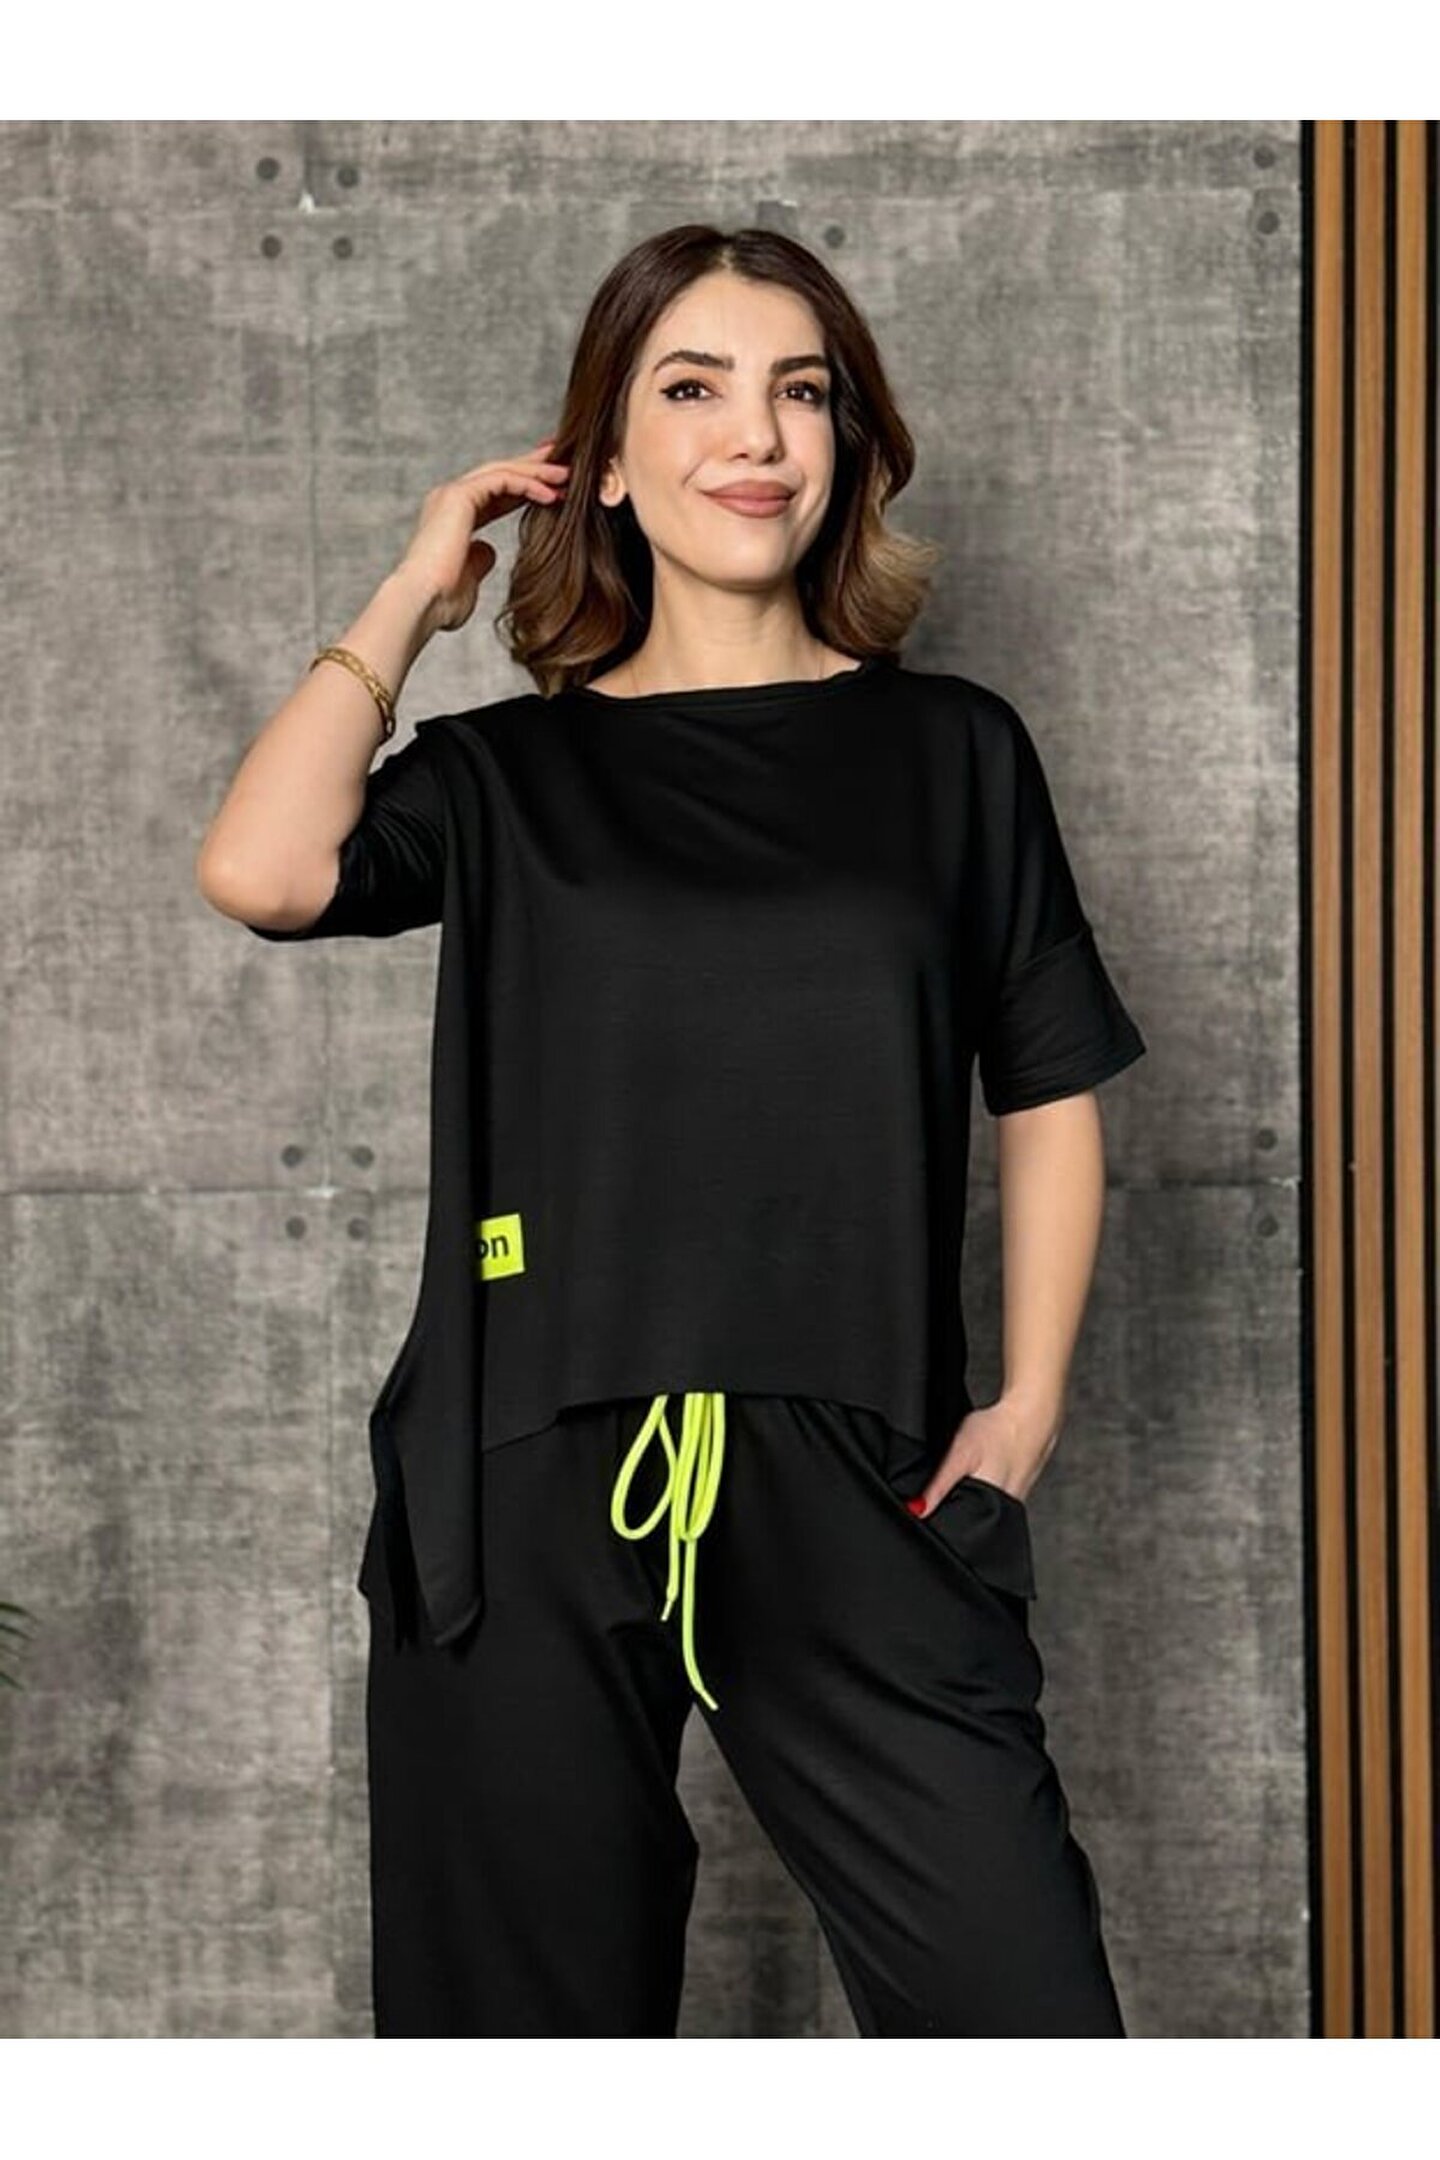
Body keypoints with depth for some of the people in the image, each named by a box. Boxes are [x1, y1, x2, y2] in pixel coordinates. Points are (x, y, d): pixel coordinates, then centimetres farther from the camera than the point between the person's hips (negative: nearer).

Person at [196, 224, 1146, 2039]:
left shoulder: (951, 751, 10)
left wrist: (1025, 1408, 1)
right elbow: (259, 872, -9)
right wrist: (410, 595, 3)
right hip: (528, 1486, 1)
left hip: (852, 1484, 0)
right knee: (530, 2008, 8)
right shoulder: (508, 771, 9)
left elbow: (1051, 1098, 12)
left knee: (1024, 2008, -8)